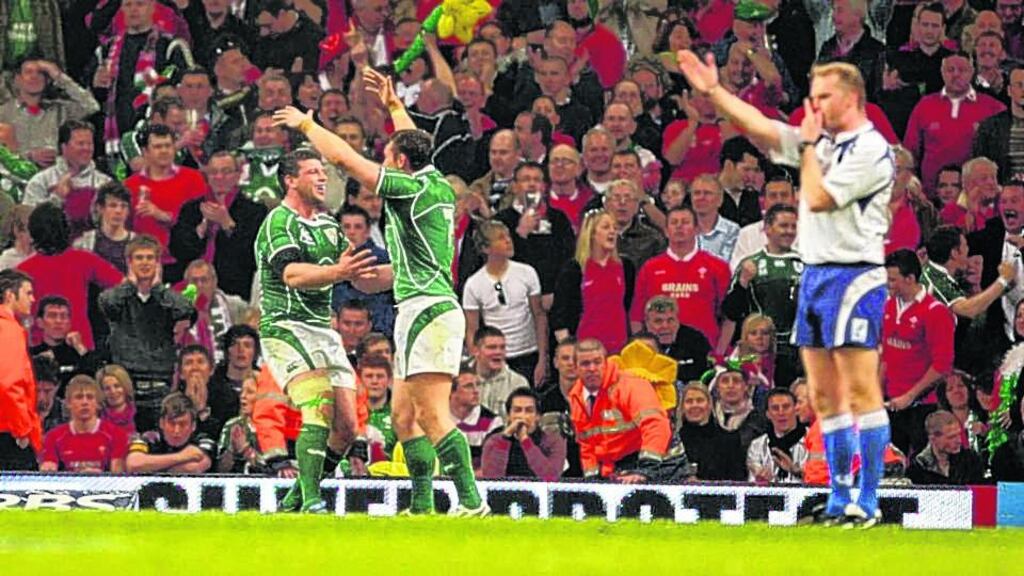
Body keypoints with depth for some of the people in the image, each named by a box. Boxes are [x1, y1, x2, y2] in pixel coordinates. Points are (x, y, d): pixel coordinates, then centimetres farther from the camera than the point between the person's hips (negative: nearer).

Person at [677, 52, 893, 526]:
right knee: (824, 395, 7)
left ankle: (868, 503, -10)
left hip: (854, 275, -9)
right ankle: (840, 500, 11)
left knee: (861, 391, -9)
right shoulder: (818, 141, 15)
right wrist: (713, 91, 7)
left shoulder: (871, 150, -10)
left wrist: (810, 145, -3)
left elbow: (817, 198, -15)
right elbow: (759, 127, 13)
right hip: (814, 274, 9)